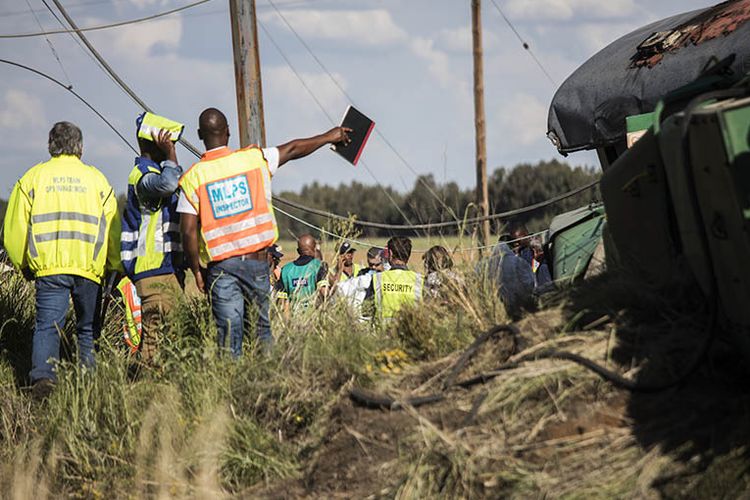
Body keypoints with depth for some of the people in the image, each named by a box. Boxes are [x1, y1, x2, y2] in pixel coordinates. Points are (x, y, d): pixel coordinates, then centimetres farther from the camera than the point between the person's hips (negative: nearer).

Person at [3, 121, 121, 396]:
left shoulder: (33, 177, 8)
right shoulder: (96, 178, 10)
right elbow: (112, 229, 9)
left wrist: (22, 264, 19)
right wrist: (115, 267, 21)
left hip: (48, 267, -1)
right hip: (89, 268, 1)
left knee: (47, 325, -5)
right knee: (88, 329, 11)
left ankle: (43, 374, -25)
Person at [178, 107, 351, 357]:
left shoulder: (192, 178, -2)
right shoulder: (254, 159, 1)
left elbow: (188, 232, -7)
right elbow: (293, 149, 18)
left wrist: (197, 271, 5)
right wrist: (328, 137, 35)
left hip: (221, 267, -1)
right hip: (256, 261, 1)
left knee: (229, 338, 1)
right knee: (269, 331, 9)